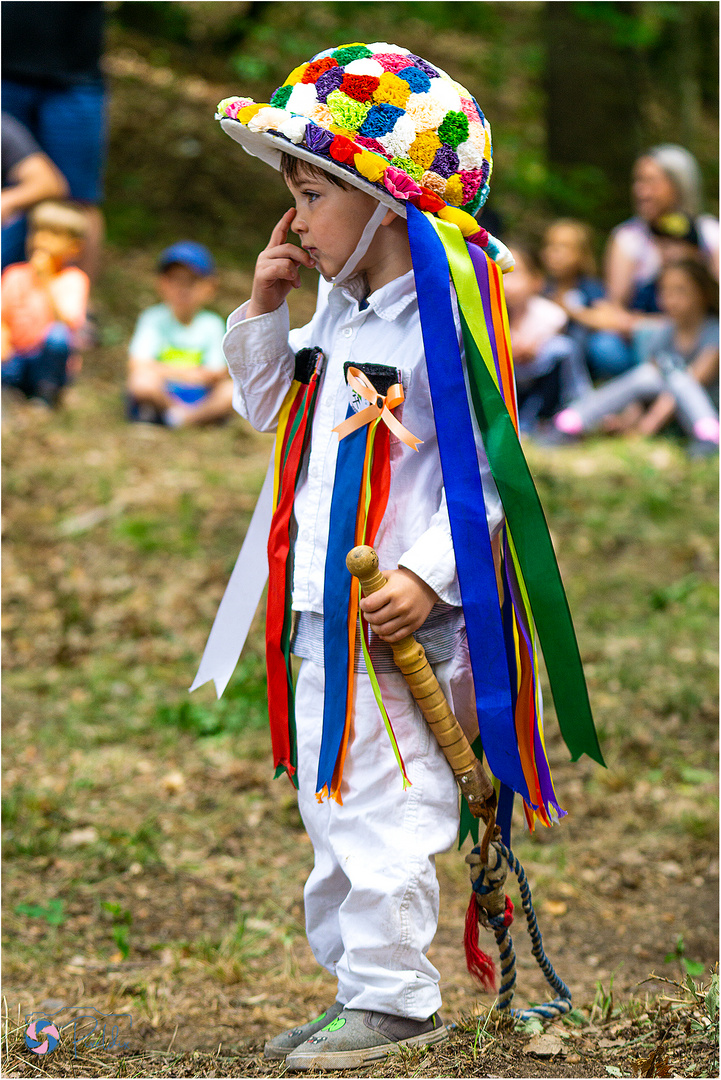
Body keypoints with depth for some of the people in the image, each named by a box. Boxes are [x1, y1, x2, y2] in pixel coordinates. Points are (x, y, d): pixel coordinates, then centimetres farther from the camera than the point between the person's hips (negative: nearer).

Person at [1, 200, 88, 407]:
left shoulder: (73, 279, -2)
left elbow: (72, 322, -18)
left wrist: (46, 282, -18)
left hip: (48, 363, 0)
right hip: (17, 358, 0)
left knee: (58, 335, -35)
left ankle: (46, 398, -17)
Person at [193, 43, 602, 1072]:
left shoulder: (444, 317, -14)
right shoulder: (337, 314, 12)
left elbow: (484, 470, -16)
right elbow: (268, 410, 27)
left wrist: (429, 576, -25)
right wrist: (263, 312, 12)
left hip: (395, 619, -9)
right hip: (318, 613, 9)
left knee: (382, 812, -5)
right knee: (333, 810, 15)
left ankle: (393, 997, 5)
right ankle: (357, 986, 25)